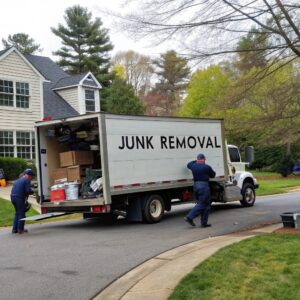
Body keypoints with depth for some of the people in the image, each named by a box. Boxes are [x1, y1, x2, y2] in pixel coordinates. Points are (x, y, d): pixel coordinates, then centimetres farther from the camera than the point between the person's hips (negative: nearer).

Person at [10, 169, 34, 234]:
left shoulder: (19, 180, 22)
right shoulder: (27, 180, -5)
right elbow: (28, 190, -16)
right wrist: (32, 192, 5)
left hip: (13, 197, 8)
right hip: (19, 198, -8)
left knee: (17, 213, 19)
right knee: (21, 214, 2)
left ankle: (15, 229, 21)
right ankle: (20, 230, 3)